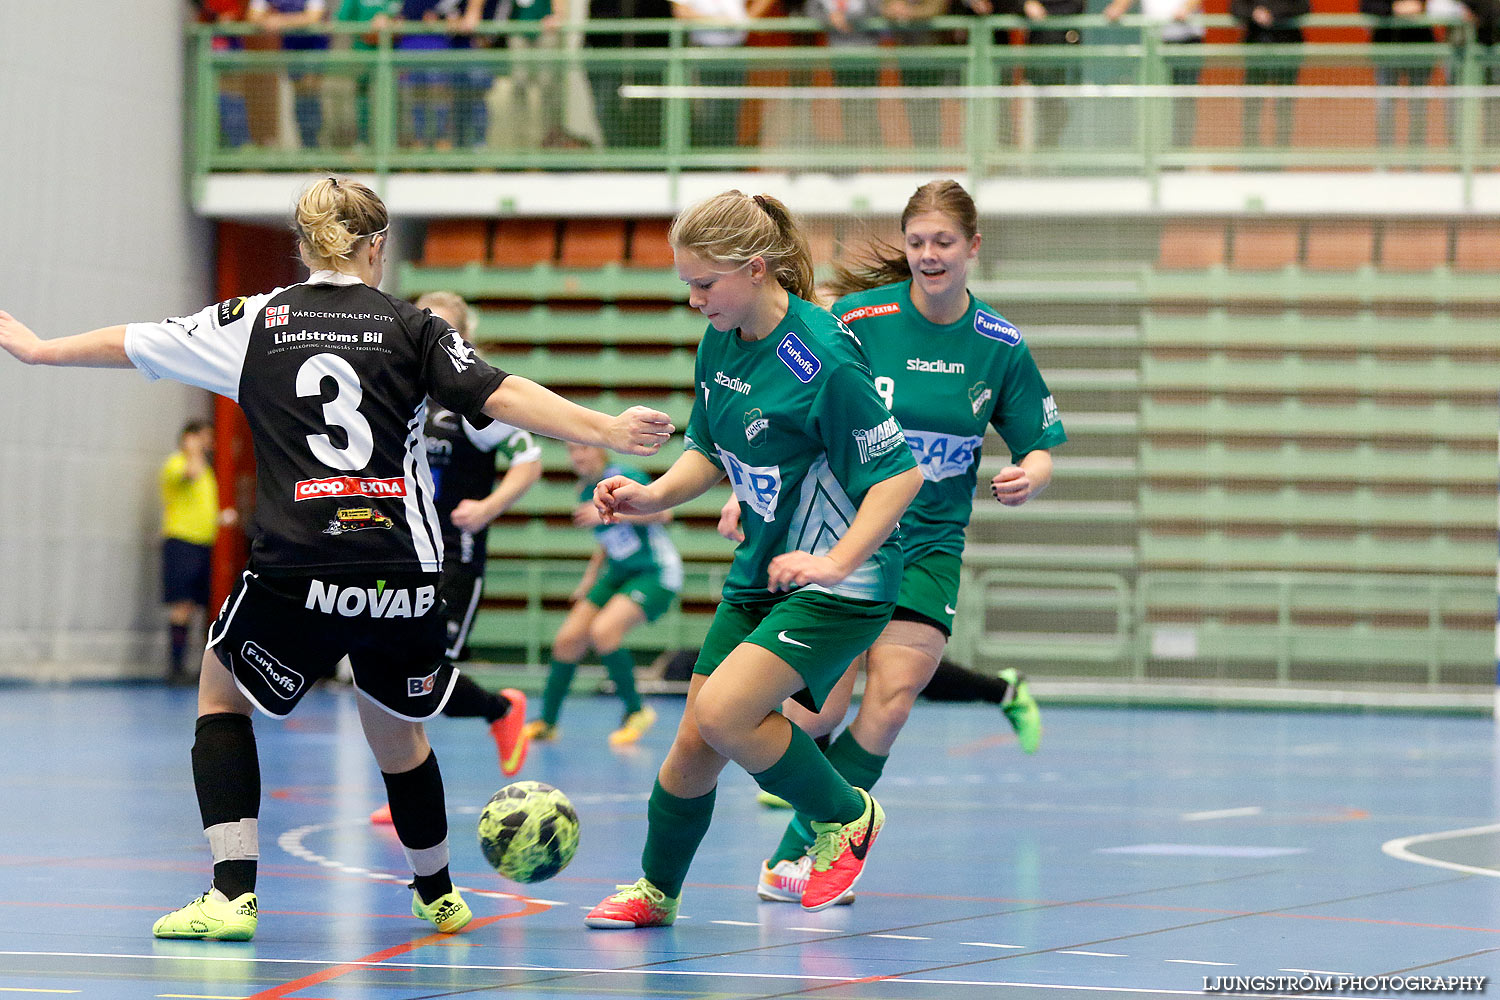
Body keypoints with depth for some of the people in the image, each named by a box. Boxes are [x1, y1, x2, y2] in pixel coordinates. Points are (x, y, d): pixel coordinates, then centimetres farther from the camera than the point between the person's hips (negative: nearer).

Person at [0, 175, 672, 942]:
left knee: (221, 691, 22)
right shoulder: (411, 328, 8)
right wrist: (608, 431, -7)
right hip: (405, 576, 1)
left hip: (295, 573, -1)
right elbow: (500, 395, -6)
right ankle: (438, 898, 40)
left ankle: (233, 894, 8)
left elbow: (130, 345, 20)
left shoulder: (256, 321, 10)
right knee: (396, 732, 24)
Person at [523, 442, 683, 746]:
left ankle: (636, 711, -11)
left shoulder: (623, 476, -15)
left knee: (603, 631, -27)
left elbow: (661, 512, -29)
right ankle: (546, 722, 14)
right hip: (619, 574, 8)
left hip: (656, 573, -8)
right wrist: (590, 579, 15)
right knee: (567, 640, -1)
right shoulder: (586, 491, 9)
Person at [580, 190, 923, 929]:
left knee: (724, 710, -21)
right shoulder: (719, 345, 2)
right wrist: (652, 495, -2)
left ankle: (845, 816, 3)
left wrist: (836, 562, -29)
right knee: (694, 743, 7)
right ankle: (655, 891, 28)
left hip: (841, 583, -7)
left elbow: (899, 473, -20)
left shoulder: (823, 357, -23)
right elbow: (710, 452, 17)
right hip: (761, 571, 7)